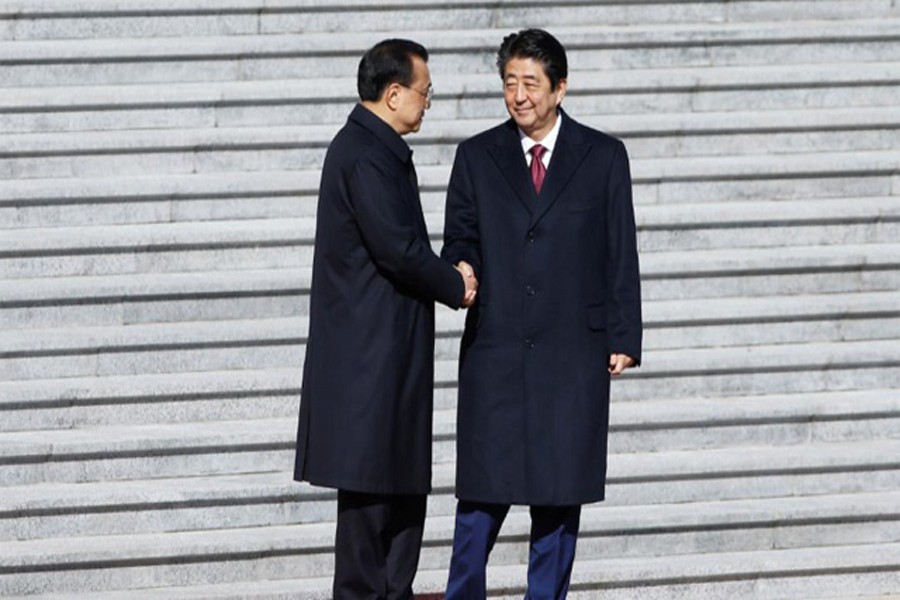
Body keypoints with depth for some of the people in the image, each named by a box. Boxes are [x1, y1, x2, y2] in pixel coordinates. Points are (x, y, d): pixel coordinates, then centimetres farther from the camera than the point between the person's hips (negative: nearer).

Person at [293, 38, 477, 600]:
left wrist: (448, 276, 4)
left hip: (387, 350, 11)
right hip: (372, 349, -11)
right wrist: (456, 286, -7)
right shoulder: (367, 156, -17)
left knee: (403, 480, 13)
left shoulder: (369, 147, 17)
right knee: (371, 479, -5)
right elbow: (399, 248, -22)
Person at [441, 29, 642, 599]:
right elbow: (460, 241, 10)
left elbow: (621, 254, 4)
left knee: (561, 491, 3)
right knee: (483, 491, -1)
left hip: (573, 352, 0)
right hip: (495, 349, 0)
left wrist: (624, 338, -1)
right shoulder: (477, 156, 7)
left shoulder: (603, 157, 4)